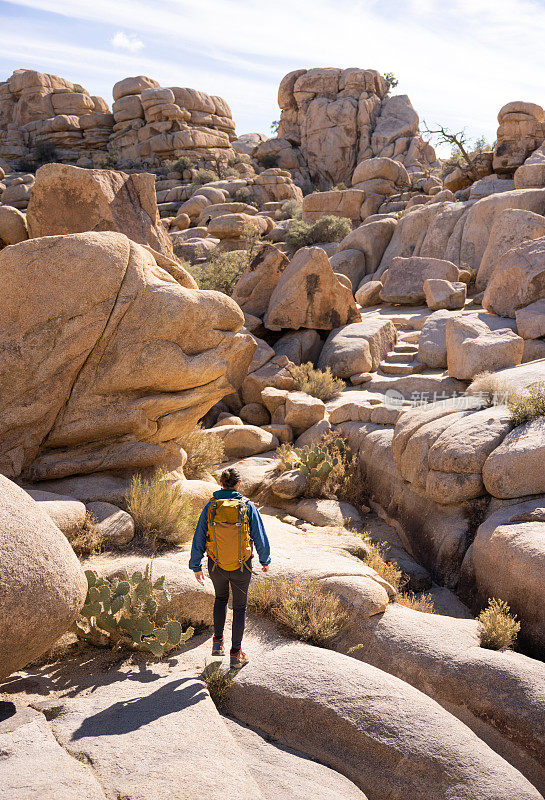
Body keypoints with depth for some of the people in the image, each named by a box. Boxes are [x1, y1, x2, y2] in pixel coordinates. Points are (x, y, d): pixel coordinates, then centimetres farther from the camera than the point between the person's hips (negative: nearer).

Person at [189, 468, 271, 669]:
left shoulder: (211, 506, -8)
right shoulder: (247, 506, -11)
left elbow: (199, 538, -4)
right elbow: (260, 537, -5)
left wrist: (196, 567, 7)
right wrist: (265, 560, 11)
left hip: (216, 565, 2)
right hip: (241, 567, -1)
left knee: (221, 598, 29)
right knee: (240, 607, 16)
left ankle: (218, 641, 21)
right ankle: (236, 654, 20)